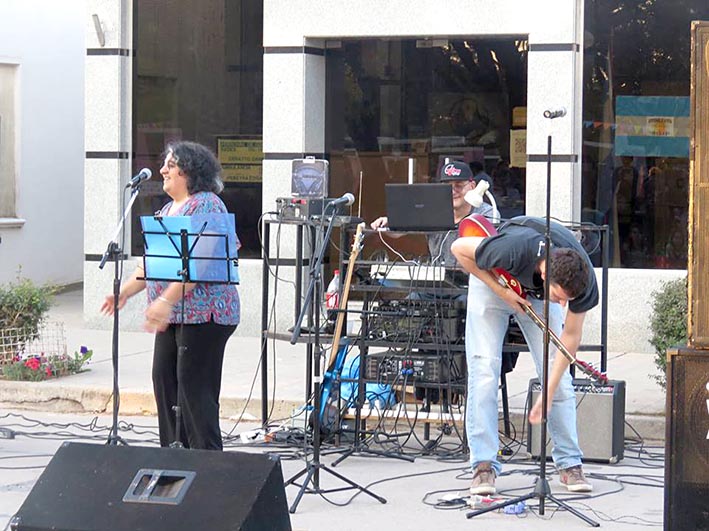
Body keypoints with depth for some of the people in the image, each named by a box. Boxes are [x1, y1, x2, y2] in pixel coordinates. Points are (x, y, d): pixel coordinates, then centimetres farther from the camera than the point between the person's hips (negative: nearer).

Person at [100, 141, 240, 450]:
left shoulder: (206, 205, -11)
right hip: (174, 315, 10)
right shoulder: (167, 209, 20)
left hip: (203, 311, -10)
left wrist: (166, 300, -26)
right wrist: (125, 291, 11)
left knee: (195, 389, -9)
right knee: (164, 380, 7)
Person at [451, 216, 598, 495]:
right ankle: (484, 465, -11)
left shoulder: (583, 280, -32)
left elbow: (570, 336, -19)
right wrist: (501, 291, -26)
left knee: (559, 375, -5)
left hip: (537, 293, 3)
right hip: (492, 281, -2)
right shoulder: (513, 250, -44)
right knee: (484, 370, -14)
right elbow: (459, 247, -24)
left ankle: (569, 463, 5)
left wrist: (549, 394, -22)